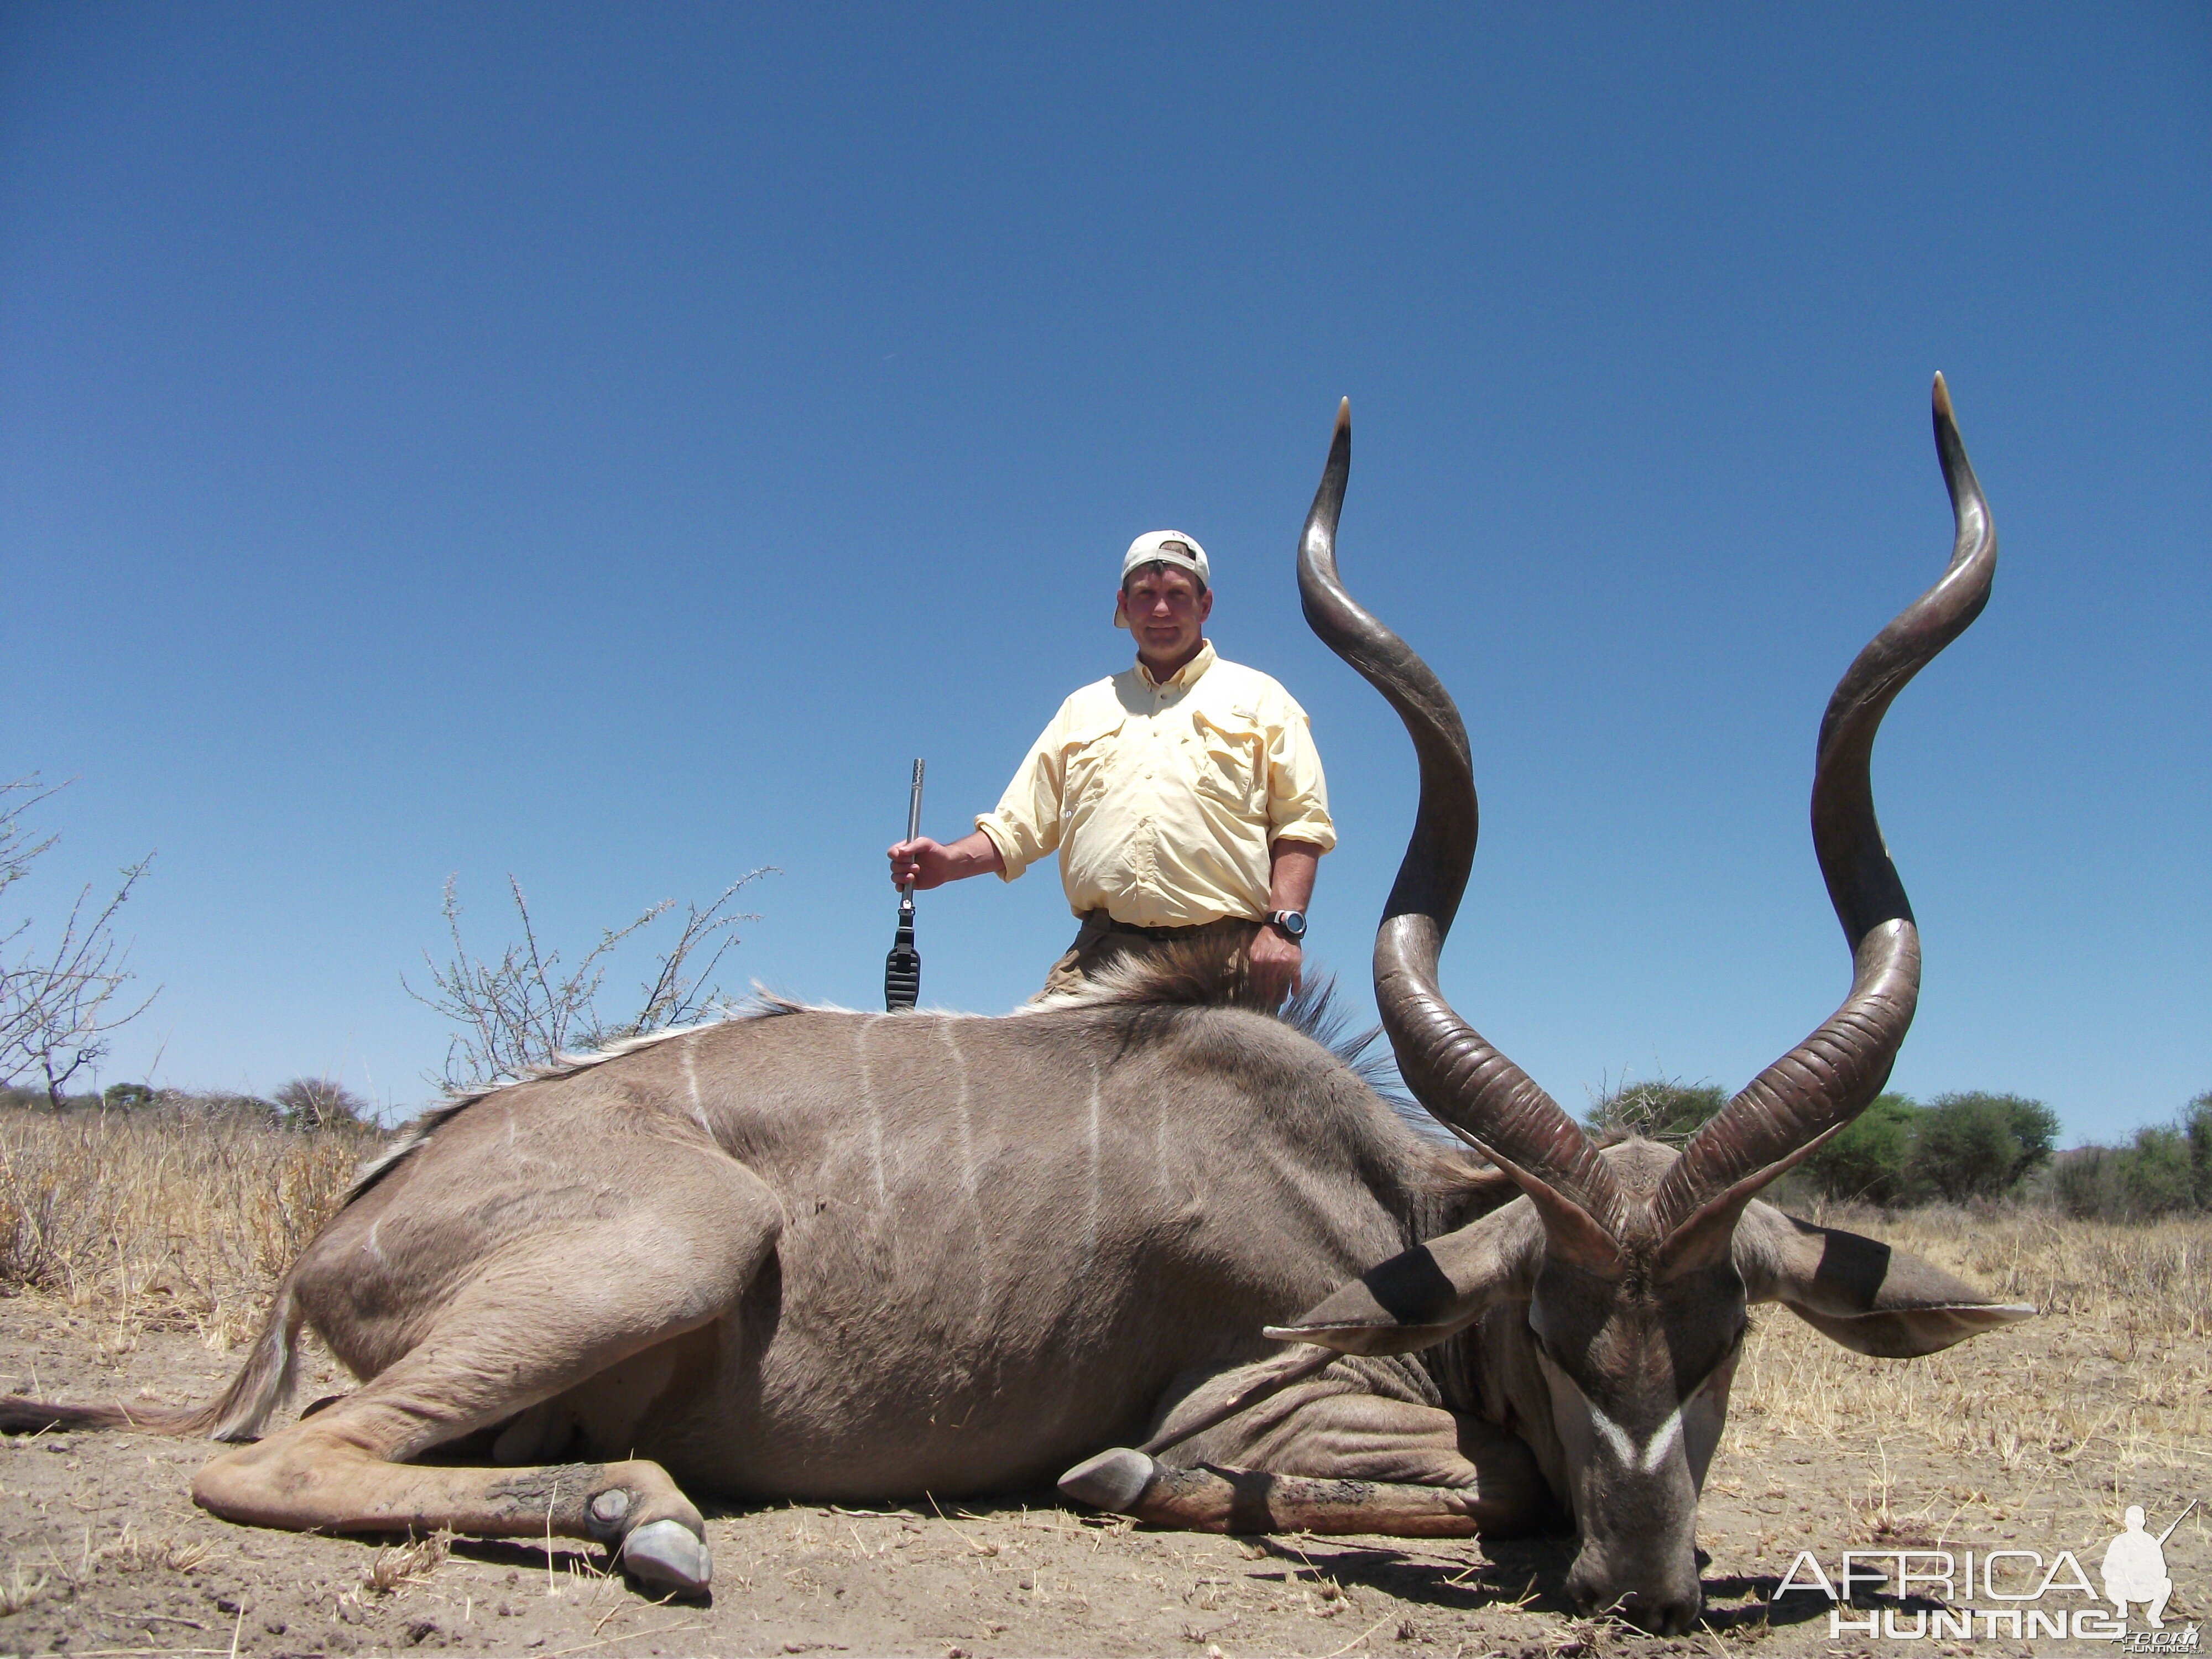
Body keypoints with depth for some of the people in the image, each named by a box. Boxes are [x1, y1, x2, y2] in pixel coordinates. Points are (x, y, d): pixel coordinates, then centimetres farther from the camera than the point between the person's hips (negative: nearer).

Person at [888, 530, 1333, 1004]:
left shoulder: (1259, 697, 16)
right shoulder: (1084, 707, 25)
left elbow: (1301, 822, 6)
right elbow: (1021, 825, 21)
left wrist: (1284, 924, -8)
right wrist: (950, 861, 2)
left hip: (1224, 956, -1)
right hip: (1104, 956, 2)